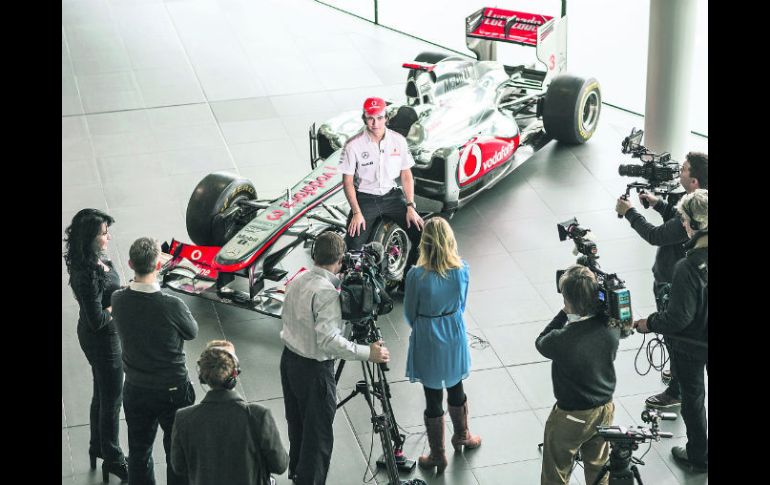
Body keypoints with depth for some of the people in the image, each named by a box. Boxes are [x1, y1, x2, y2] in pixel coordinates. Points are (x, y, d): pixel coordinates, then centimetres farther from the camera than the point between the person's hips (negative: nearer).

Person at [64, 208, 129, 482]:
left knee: (102, 393, 25)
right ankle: (112, 459, 27)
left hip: (94, 336, 9)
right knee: (112, 399, 9)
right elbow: (97, 320, -28)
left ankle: (98, 447, 44)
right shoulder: (88, 275, -32)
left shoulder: (95, 260, -4)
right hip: (102, 339, -9)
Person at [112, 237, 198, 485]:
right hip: (173, 390, -4)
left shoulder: (119, 300, -14)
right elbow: (192, 332, -8)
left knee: (139, 451, 20)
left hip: (135, 389, 4)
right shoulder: (172, 305, -26)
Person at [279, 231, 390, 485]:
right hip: (314, 369, -9)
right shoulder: (327, 292, -25)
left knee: (297, 423, 25)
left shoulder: (297, 281, 1)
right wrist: (368, 353, -28)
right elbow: (329, 339, -30)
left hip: (289, 359, 9)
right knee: (317, 434, 3)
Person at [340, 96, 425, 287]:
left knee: (420, 232, -13)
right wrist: (356, 213, -14)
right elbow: (348, 181, -5)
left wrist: (410, 206, -4)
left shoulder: (398, 140, -2)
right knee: (354, 246, -22)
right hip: (365, 199, -3)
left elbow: (406, 175, 5)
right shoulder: (353, 145, -11)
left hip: (391, 195, 3)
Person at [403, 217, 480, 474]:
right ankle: (462, 435, 48)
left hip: (428, 340, -4)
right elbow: (462, 304, 2)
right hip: (455, 337, 4)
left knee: (433, 398, 10)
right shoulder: (462, 270, -14)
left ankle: (437, 455, 23)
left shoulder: (417, 275, -24)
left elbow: (410, 314, -9)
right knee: (455, 388, 26)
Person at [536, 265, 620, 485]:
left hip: (571, 417, -5)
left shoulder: (562, 340, -34)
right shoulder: (610, 328, -20)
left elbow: (541, 342, -11)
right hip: (605, 409, 5)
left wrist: (565, 313, -15)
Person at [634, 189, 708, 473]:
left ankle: (698, 457, 36)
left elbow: (678, 318, -27)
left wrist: (649, 324, -9)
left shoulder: (688, 268, -36)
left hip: (691, 345, -5)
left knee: (693, 397, 17)